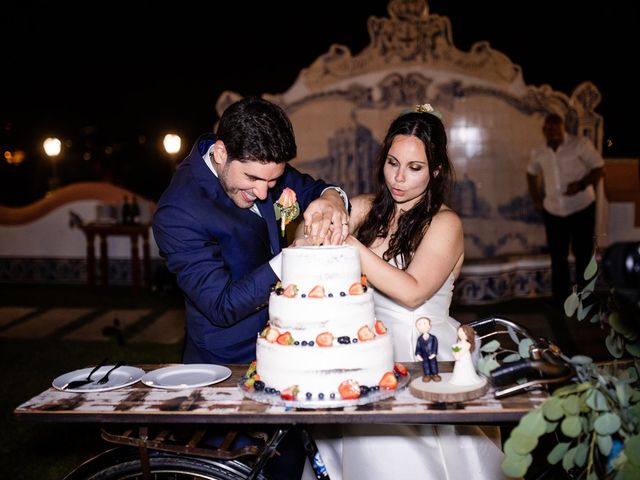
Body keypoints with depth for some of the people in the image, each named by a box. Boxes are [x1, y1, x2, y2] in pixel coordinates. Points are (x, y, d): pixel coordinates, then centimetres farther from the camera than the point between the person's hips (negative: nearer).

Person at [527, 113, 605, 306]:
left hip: (582, 209, -3)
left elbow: (600, 168, -10)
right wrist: (536, 199, 10)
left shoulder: (581, 144, -11)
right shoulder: (538, 152, 2)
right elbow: (531, 174, 19)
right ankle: (560, 297, 20)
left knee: (583, 255, 4)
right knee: (557, 256, 9)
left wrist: (581, 184, -24)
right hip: (553, 211, 3)